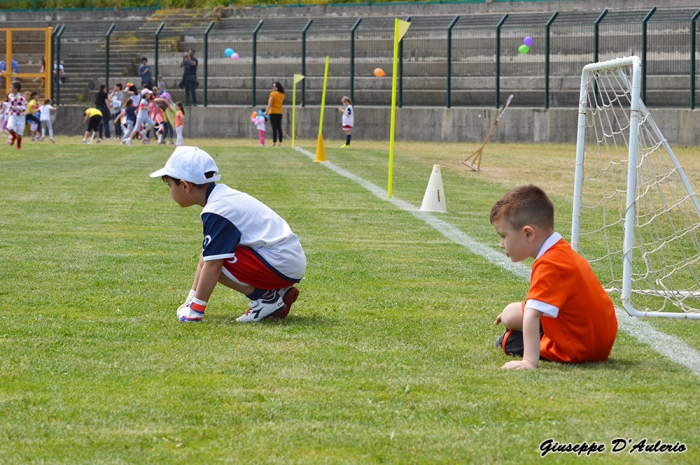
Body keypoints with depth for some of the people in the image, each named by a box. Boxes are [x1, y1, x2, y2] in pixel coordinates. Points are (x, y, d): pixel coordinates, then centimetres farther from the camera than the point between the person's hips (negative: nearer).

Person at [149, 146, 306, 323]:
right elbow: (204, 258, 17)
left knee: (213, 259, -15)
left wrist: (196, 309, -16)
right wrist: (190, 301, 18)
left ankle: (266, 298, -7)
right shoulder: (222, 197, 13)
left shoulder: (217, 212, -17)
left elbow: (212, 265, -21)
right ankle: (279, 293, 13)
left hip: (282, 265, -10)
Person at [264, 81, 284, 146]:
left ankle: (274, 142, -11)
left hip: (273, 112, -6)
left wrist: (267, 111, -23)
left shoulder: (273, 93, -10)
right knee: (279, 128, 9)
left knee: (274, 128, -8)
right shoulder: (282, 95, 8)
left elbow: (270, 103, -18)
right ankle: (280, 143, 6)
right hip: (280, 112, 6)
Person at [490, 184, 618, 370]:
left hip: (579, 350, -10)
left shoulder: (548, 266, -24)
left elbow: (532, 315, -35)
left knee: (512, 314, -14)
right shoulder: (564, 251, 9)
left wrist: (529, 361, -43)